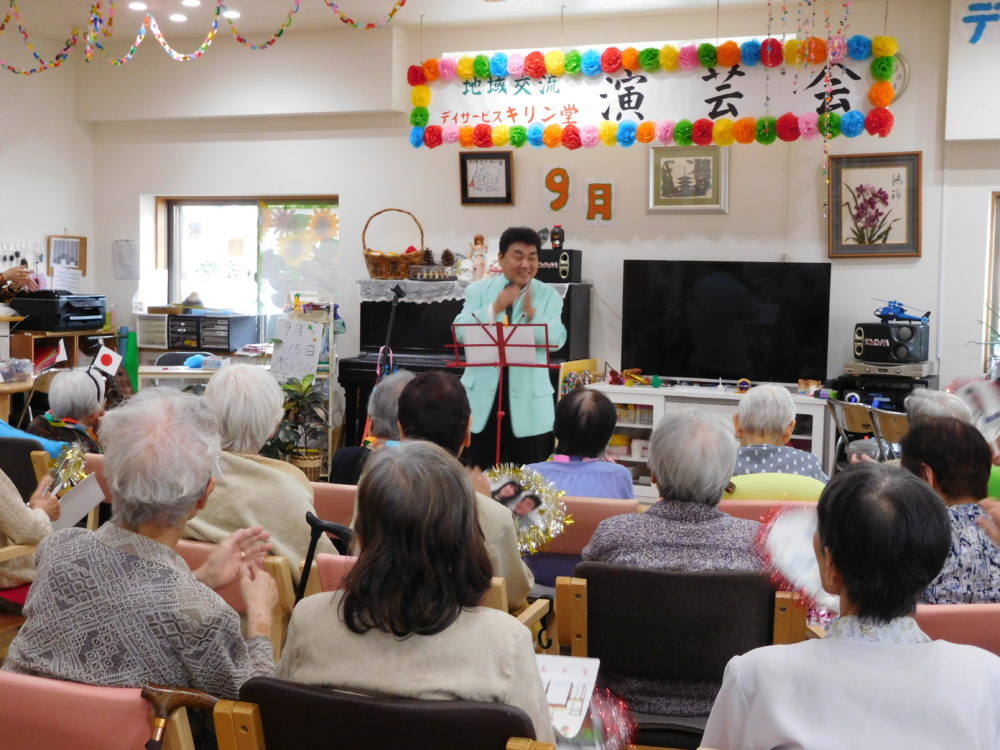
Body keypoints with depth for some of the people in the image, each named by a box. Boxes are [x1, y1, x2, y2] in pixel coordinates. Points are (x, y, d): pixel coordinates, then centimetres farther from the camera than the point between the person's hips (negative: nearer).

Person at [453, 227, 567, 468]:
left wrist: (532, 314, -29)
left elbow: (556, 340, -12)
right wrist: (495, 308, -24)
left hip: (529, 402, 0)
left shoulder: (548, 295, 2)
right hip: (483, 398, 1)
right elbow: (461, 332, -11)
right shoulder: (477, 290, 4)